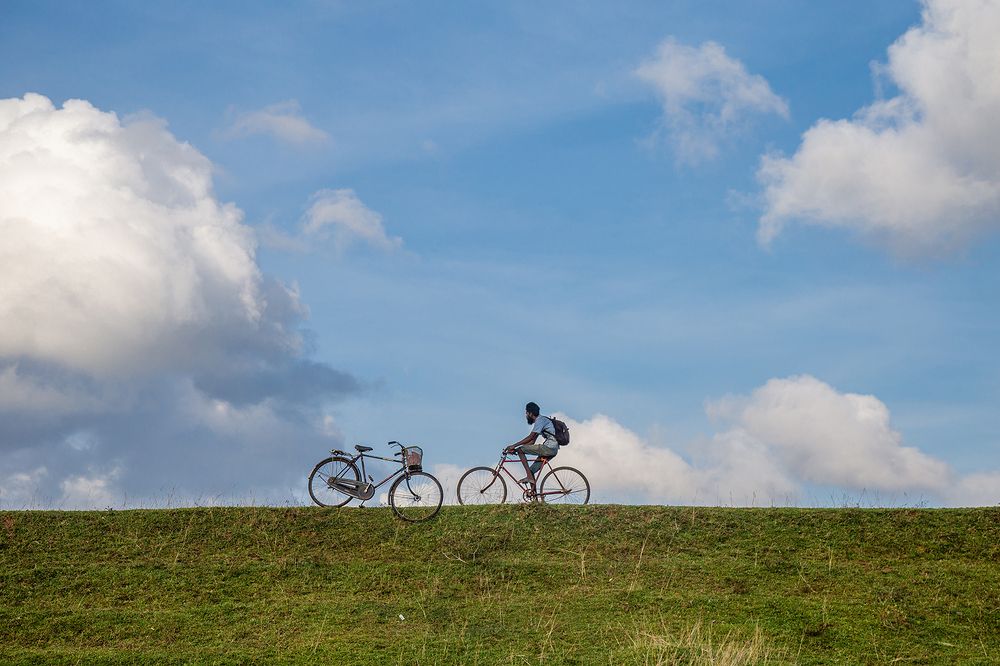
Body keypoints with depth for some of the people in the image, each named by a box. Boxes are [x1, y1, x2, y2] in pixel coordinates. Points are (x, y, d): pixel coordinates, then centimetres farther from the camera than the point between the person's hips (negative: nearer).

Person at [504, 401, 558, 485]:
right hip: (552, 450, 10)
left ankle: (530, 477, -13)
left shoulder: (540, 420, -9)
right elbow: (532, 441, 21)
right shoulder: (539, 421, 22)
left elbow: (530, 437, -20)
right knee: (531, 471, 12)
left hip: (548, 448, -10)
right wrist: (514, 449, 14)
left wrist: (514, 446, -20)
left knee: (520, 450, -9)